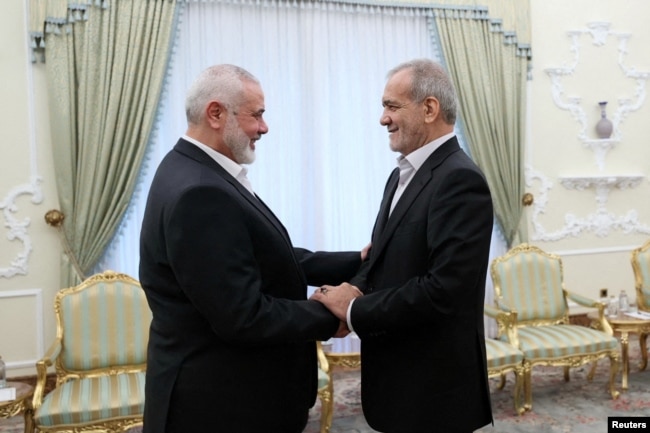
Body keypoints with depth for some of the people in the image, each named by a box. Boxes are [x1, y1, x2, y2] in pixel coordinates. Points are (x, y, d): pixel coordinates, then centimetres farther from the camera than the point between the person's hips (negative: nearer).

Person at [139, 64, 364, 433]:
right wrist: (329, 316, -14)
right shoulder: (199, 193, -26)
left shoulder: (201, 174, 4)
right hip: (220, 401, -9)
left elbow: (268, 258, 5)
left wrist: (357, 262, 2)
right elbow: (243, 317, -27)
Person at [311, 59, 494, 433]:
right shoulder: (403, 175, 10)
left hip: (434, 386, -8)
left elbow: (444, 288, -27)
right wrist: (355, 289, -8)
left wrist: (355, 311, -19)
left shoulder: (459, 179, -20)